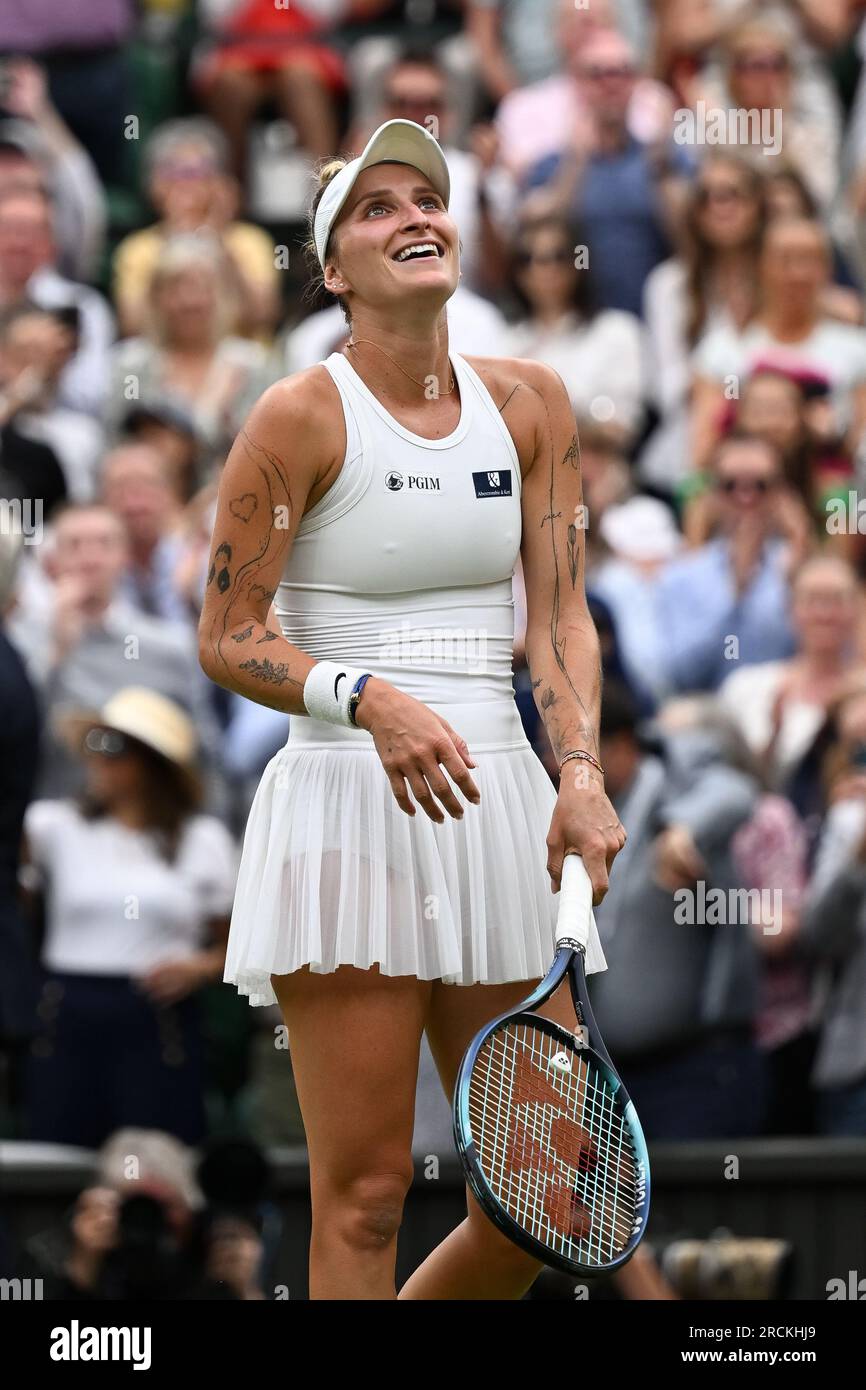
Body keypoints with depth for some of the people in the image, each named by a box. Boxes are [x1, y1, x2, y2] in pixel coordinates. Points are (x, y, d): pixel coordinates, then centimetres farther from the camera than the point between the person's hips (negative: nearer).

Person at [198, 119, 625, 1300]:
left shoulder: (529, 404, 9)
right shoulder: (303, 416, -5)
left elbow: (560, 614, 6)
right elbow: (227, 637, -5)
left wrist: (582, 774, -10)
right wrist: (370, 701, -22)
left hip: (495, 806, 5)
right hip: (348, 806, -5)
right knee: (366, 1193, -7)